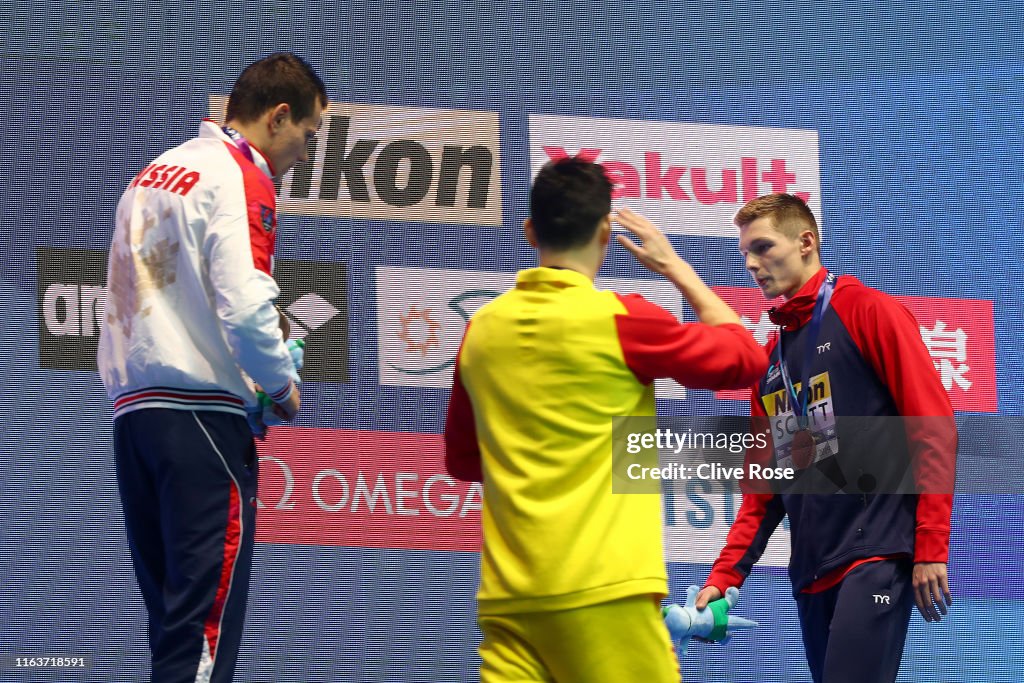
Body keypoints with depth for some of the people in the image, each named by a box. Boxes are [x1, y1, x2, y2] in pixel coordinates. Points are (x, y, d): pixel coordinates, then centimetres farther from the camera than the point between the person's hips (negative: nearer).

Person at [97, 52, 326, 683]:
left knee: (169, 604, 9)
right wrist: (283, 386, -2)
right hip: (202, 412, -8)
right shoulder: (240, 178, -6)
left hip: (132, 405, 8)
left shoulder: (152, 173, 21)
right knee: (209, 611, -10)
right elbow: (243, 304, -18)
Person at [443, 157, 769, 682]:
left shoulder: (482, 328, 9)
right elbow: (746, 359, 10)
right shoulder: (619, 319, -5)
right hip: (600, 591, -5)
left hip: (506, 596, 5)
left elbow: (461, 460, 23)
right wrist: (677, 269, 18)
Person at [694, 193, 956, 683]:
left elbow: (934, 428, -7)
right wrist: (725, 576, 10)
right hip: (811, 570, 7)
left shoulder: (869, 312, -1)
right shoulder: (770, 356, 20)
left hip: (875, 555, -7)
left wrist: (931, 548, -14)